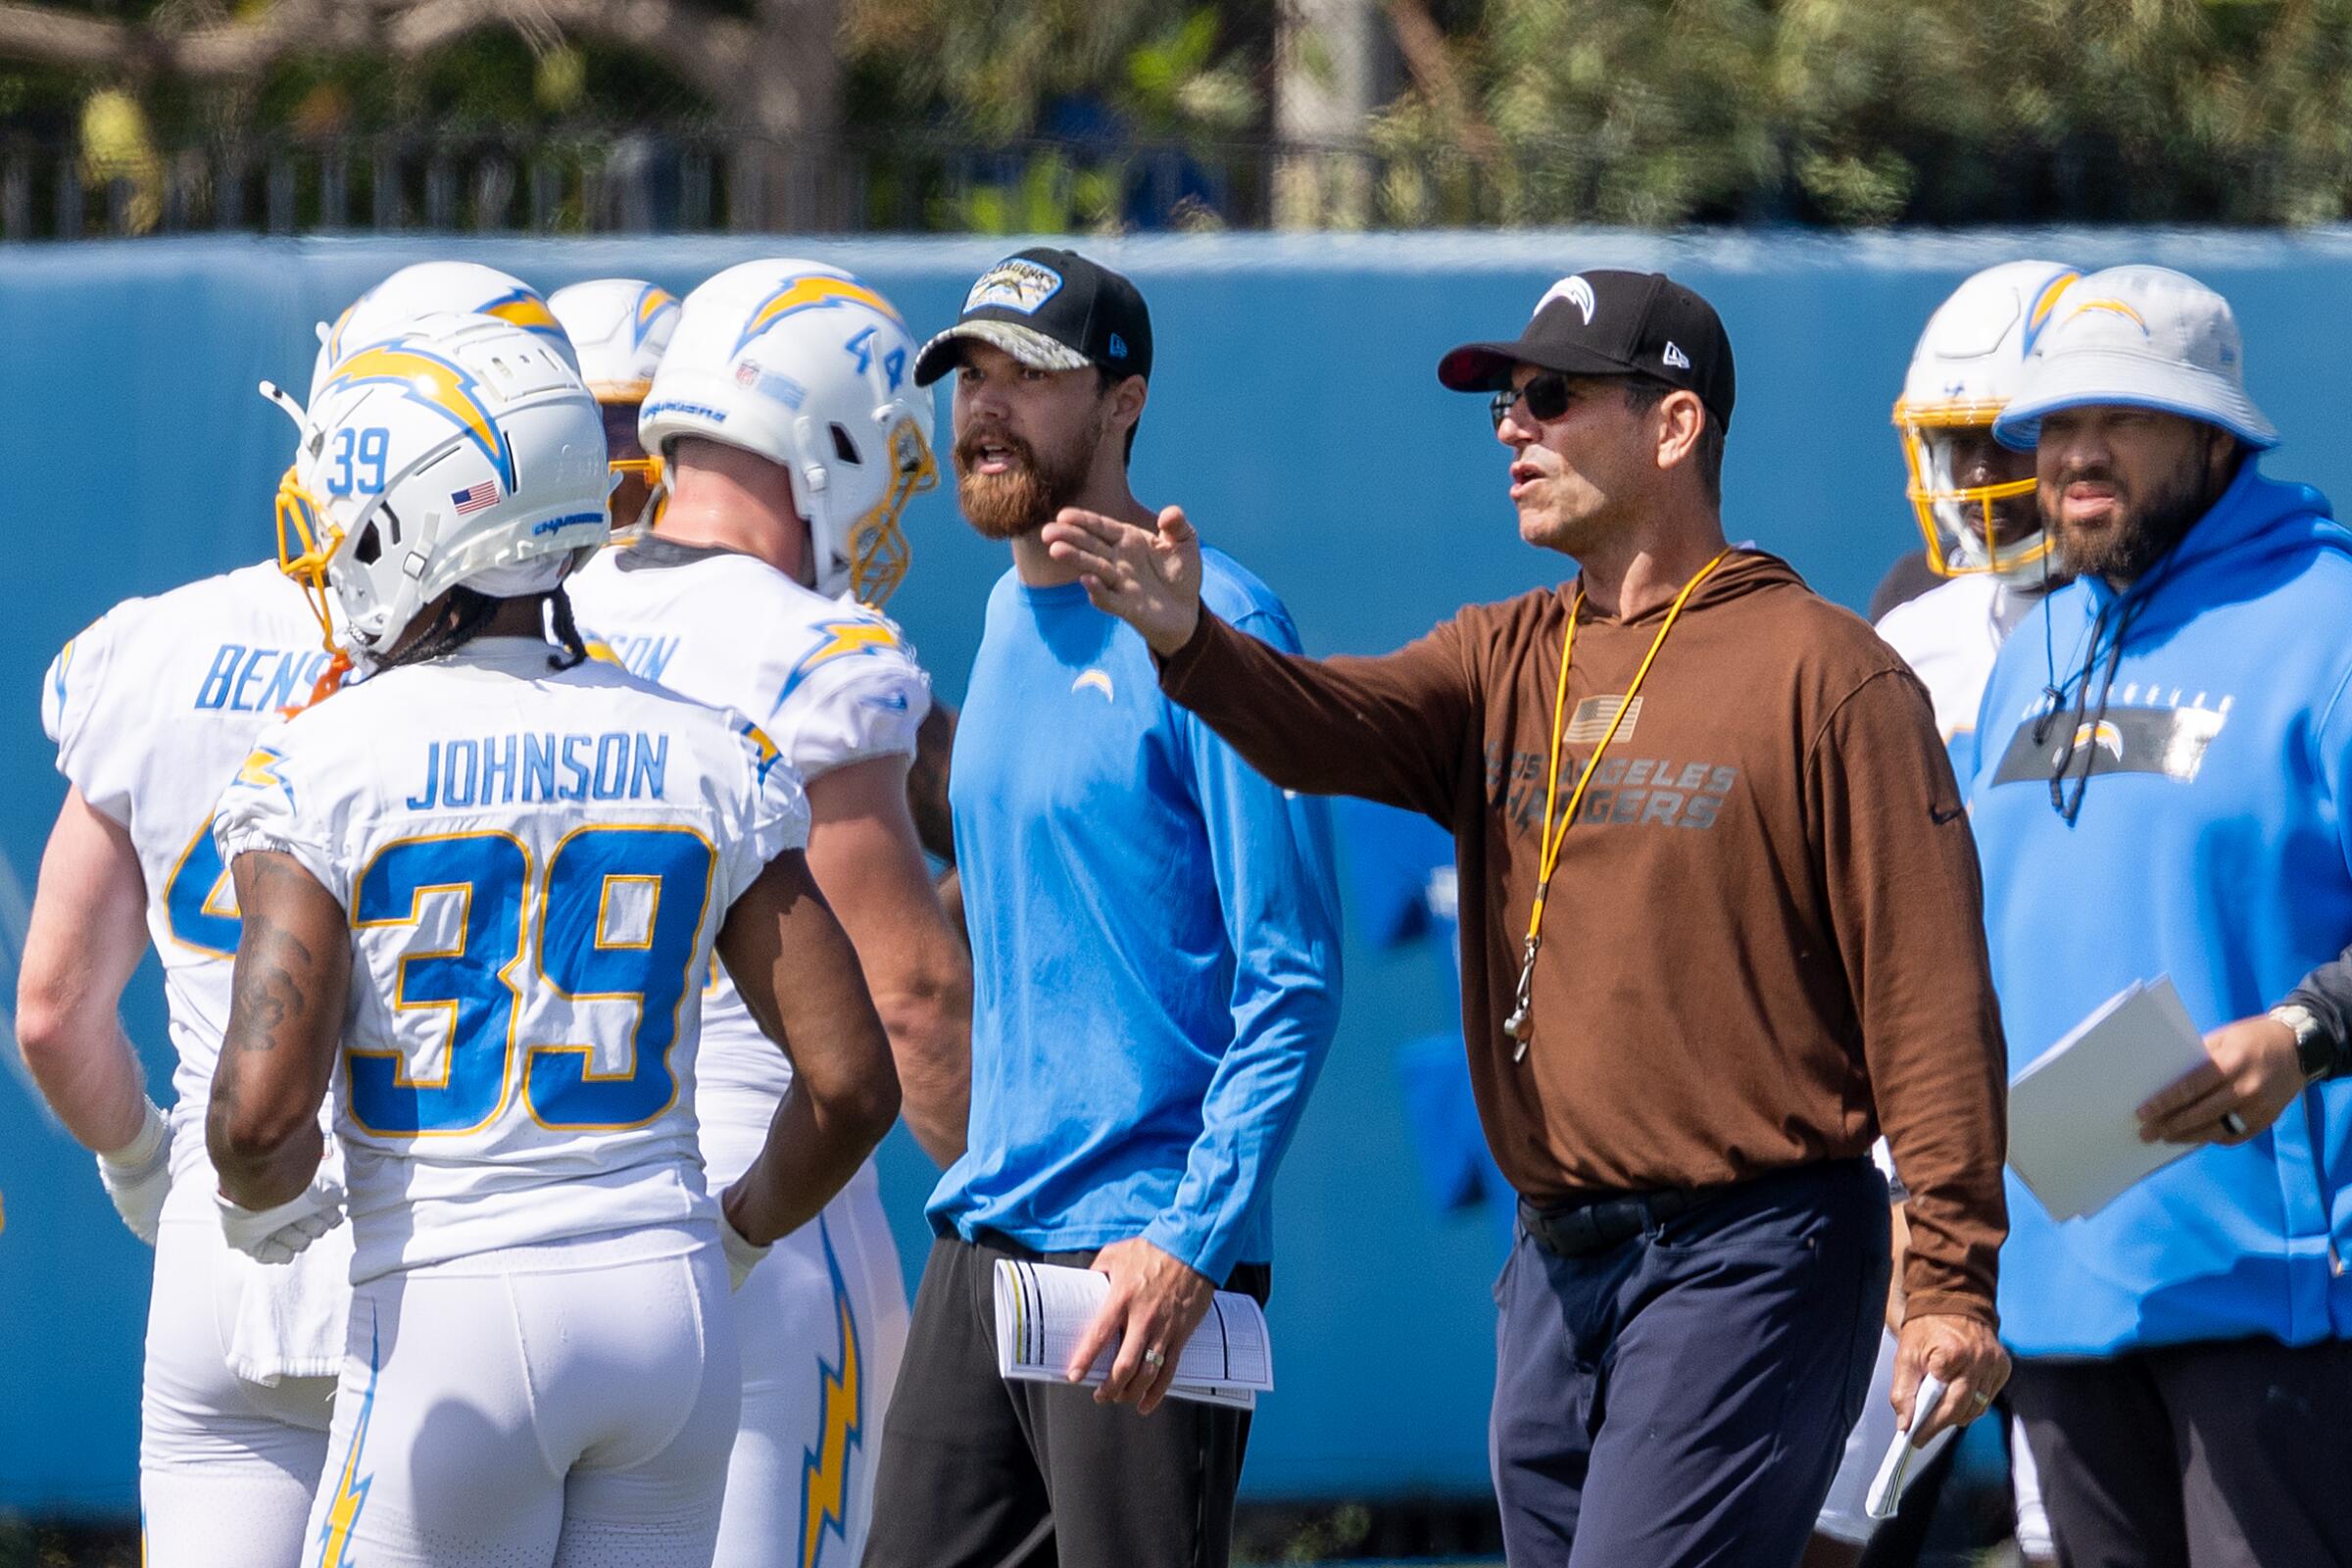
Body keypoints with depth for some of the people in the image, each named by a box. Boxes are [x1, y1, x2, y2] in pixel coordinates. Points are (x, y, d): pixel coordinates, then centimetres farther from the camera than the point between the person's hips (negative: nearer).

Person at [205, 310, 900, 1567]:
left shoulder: (324, 769, -8)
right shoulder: (708, 762, 3)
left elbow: (263, 1108, -17)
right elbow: (850, 1085, 2)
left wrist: (265, 1198, 6)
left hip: (450, 1312, -4)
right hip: (670, 1304, 4)